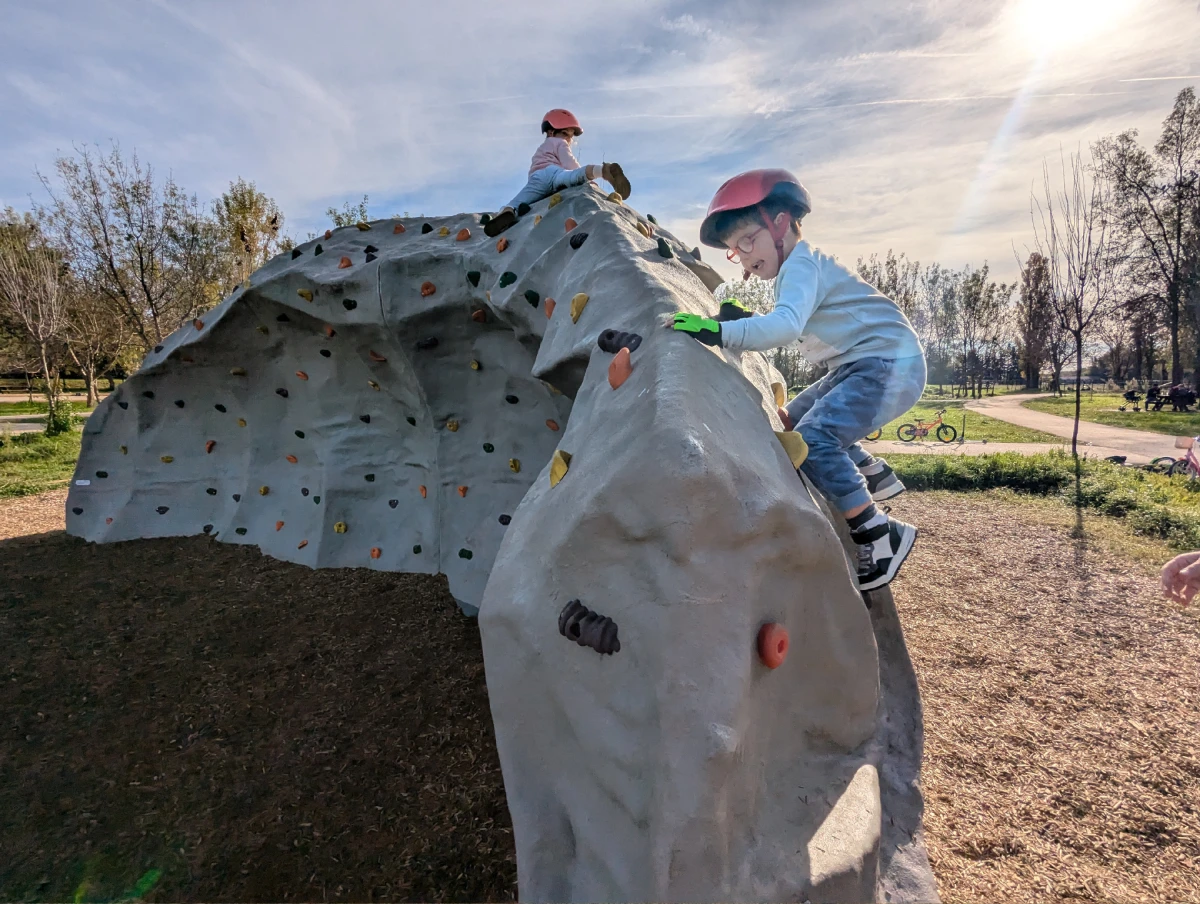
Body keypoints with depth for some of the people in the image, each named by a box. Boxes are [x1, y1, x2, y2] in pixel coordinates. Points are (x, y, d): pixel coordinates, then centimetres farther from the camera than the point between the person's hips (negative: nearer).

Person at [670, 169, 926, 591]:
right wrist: (747, 319, 5)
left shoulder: (801, 264, -15)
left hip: (890, 363, -11)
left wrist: (719, 332, -42)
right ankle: (874, 475, 32)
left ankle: (879, 537, -17)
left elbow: (787, 325, -34)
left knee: (811, 438, -26)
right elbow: (791, 327, 21)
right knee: (795, 418, 22)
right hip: (859, 367, 11)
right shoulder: (799, 267, 17)